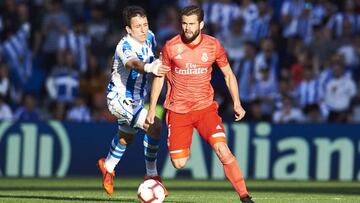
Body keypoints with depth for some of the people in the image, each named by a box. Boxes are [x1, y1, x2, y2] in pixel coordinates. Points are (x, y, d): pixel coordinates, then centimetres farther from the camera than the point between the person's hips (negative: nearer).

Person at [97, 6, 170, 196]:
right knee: (154, 126, -25)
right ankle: (152, 175, -12)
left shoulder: (149, 37, -7)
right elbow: (133, 63, -55)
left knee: (125, 137, 29)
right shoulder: (125, 47, -30)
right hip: (119, 98, -9)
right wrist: (149, 68, -73)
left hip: (136, 99, 9)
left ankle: (107, 166, 56)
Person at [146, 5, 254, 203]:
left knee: (221, 148, -21)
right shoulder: (171, 47, -6)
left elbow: (228, 74, 9)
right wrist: (152, 108, 5)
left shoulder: (213, 46, -4)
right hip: (177, 110, 0)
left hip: (205, 107, 0)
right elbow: (159, 77, 6)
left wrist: (237, 103, -2)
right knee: (179, 163, -3)